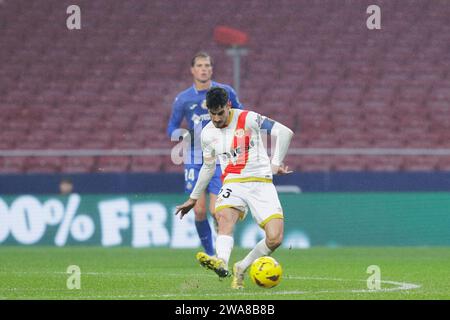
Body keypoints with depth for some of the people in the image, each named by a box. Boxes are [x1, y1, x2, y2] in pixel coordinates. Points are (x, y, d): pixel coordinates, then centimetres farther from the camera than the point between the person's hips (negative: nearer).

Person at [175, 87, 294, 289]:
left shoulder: (248, 119, -5)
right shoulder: (207, 133, 9)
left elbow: (285, 132, -4)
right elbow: (208, 166, 25)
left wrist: (276, 164, -6)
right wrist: (193, 198, 31)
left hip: (261, 183, -2)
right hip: (233, 184, 2)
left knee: (275, 238, -19)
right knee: (224, 216, -35)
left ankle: (241, 269, 4)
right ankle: (221, 263, -60)